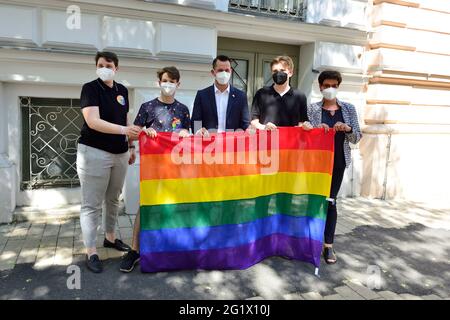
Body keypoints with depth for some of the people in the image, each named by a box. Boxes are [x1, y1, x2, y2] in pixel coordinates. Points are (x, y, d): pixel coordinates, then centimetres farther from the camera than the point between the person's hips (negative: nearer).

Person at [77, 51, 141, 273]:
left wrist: (131, 147, 16)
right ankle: (91, 252, 7)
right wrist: (124, 130, -31)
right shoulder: (90, 88, -7)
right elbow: (93, 121, -20)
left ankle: (110, 237, 33)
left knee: (113, 199, 16)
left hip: (120, 153, 6)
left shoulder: (122, 90, 10)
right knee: (92, 204, -1)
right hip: (94, 152, -6)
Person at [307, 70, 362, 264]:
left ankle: (328, 245, 12)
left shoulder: (349, 108, 5)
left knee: (331, 200, 5)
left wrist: (348, 129, -16)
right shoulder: (313, 109, -1)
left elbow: (356, 139, 3)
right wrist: (317, 130, -22)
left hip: (338, 161, 1)